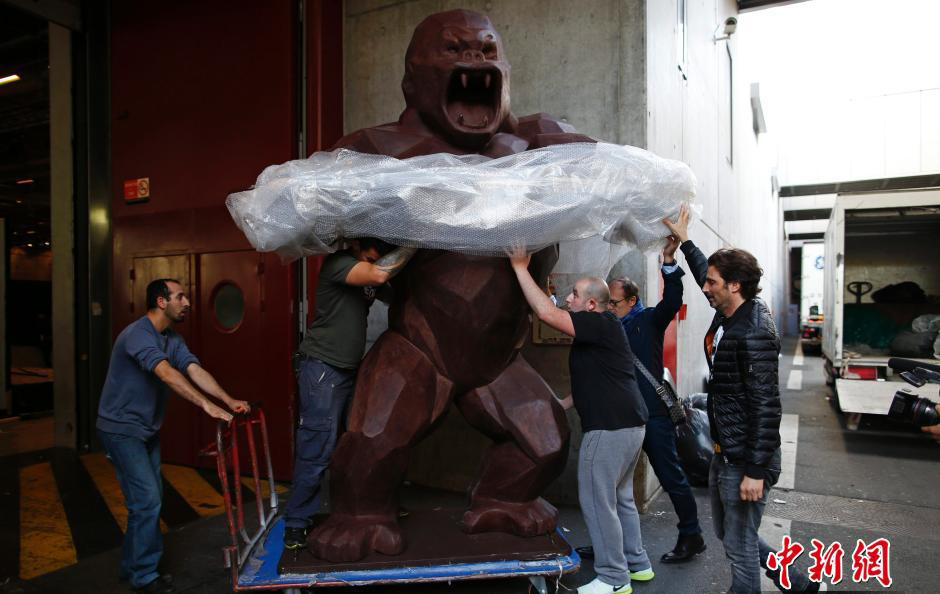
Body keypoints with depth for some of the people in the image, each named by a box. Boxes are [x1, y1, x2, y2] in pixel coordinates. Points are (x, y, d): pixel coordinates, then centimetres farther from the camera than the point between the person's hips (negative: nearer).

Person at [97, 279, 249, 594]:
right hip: (121, 429, -9)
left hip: (147, 429, 9)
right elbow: (167, 374, -39)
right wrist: (207, 405, -47)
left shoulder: (173, 339, 3)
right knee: (147, 500, -8)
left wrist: (228, 400, -25)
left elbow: (195, 370, -10)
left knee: (150, 499, 15)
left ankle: (132, 566, 31)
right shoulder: (137, 334, -24)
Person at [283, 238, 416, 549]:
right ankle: (296, 524, 6)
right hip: (322, 368, -7)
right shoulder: (338, 262, -16)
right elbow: (379, 275, -30)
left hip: (350, 369, 8)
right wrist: (414, 244, -22)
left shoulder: (366, 269, 10)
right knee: (318, 447, -6)